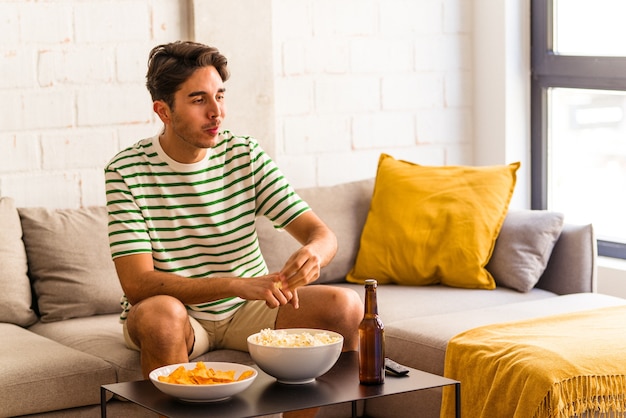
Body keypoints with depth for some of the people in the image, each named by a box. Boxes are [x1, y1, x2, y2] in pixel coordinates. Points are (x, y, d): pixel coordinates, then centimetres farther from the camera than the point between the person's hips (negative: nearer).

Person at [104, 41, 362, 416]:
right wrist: (236, 285, -35)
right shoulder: (127, 171, -14)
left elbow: (322, 233, -4)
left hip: (247, 311, 4)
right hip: (177, 313, -4)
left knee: (346, 306, -17)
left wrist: (314, 254, -31)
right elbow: (136, 282, -23)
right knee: (159, 313, -37)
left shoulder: (246, 155, -2)